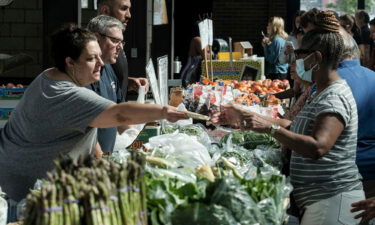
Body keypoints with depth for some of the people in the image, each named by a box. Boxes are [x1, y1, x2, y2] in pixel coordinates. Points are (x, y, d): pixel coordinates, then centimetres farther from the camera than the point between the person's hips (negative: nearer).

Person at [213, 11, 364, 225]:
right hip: (318, 199, 10)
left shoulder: (335, 98, -18)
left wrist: (270, 127, -34)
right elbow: (294, 129, 17)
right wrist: (245, 118, 12)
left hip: (332, 202, -10)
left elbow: (317, 147, -31)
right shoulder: (320, 94, 15)